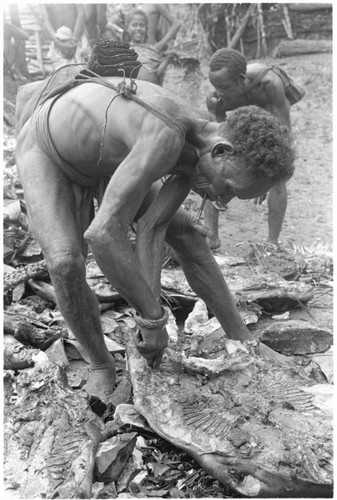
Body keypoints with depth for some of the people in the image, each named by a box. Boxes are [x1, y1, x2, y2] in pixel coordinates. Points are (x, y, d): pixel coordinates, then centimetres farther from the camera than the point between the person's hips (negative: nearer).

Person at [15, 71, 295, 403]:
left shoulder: (202, 150, -18)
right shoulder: (165, 138, -45)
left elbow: (151, 231, -20)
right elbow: (103, 234, -51)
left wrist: (149, 316, -25)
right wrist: (153, 317, -40)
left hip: (101, 157, 6)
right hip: (45, 153, -6)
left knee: (187, 235, -3)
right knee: (67, 264, -30)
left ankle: (240, 339, 9)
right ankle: (101, 363, -2)